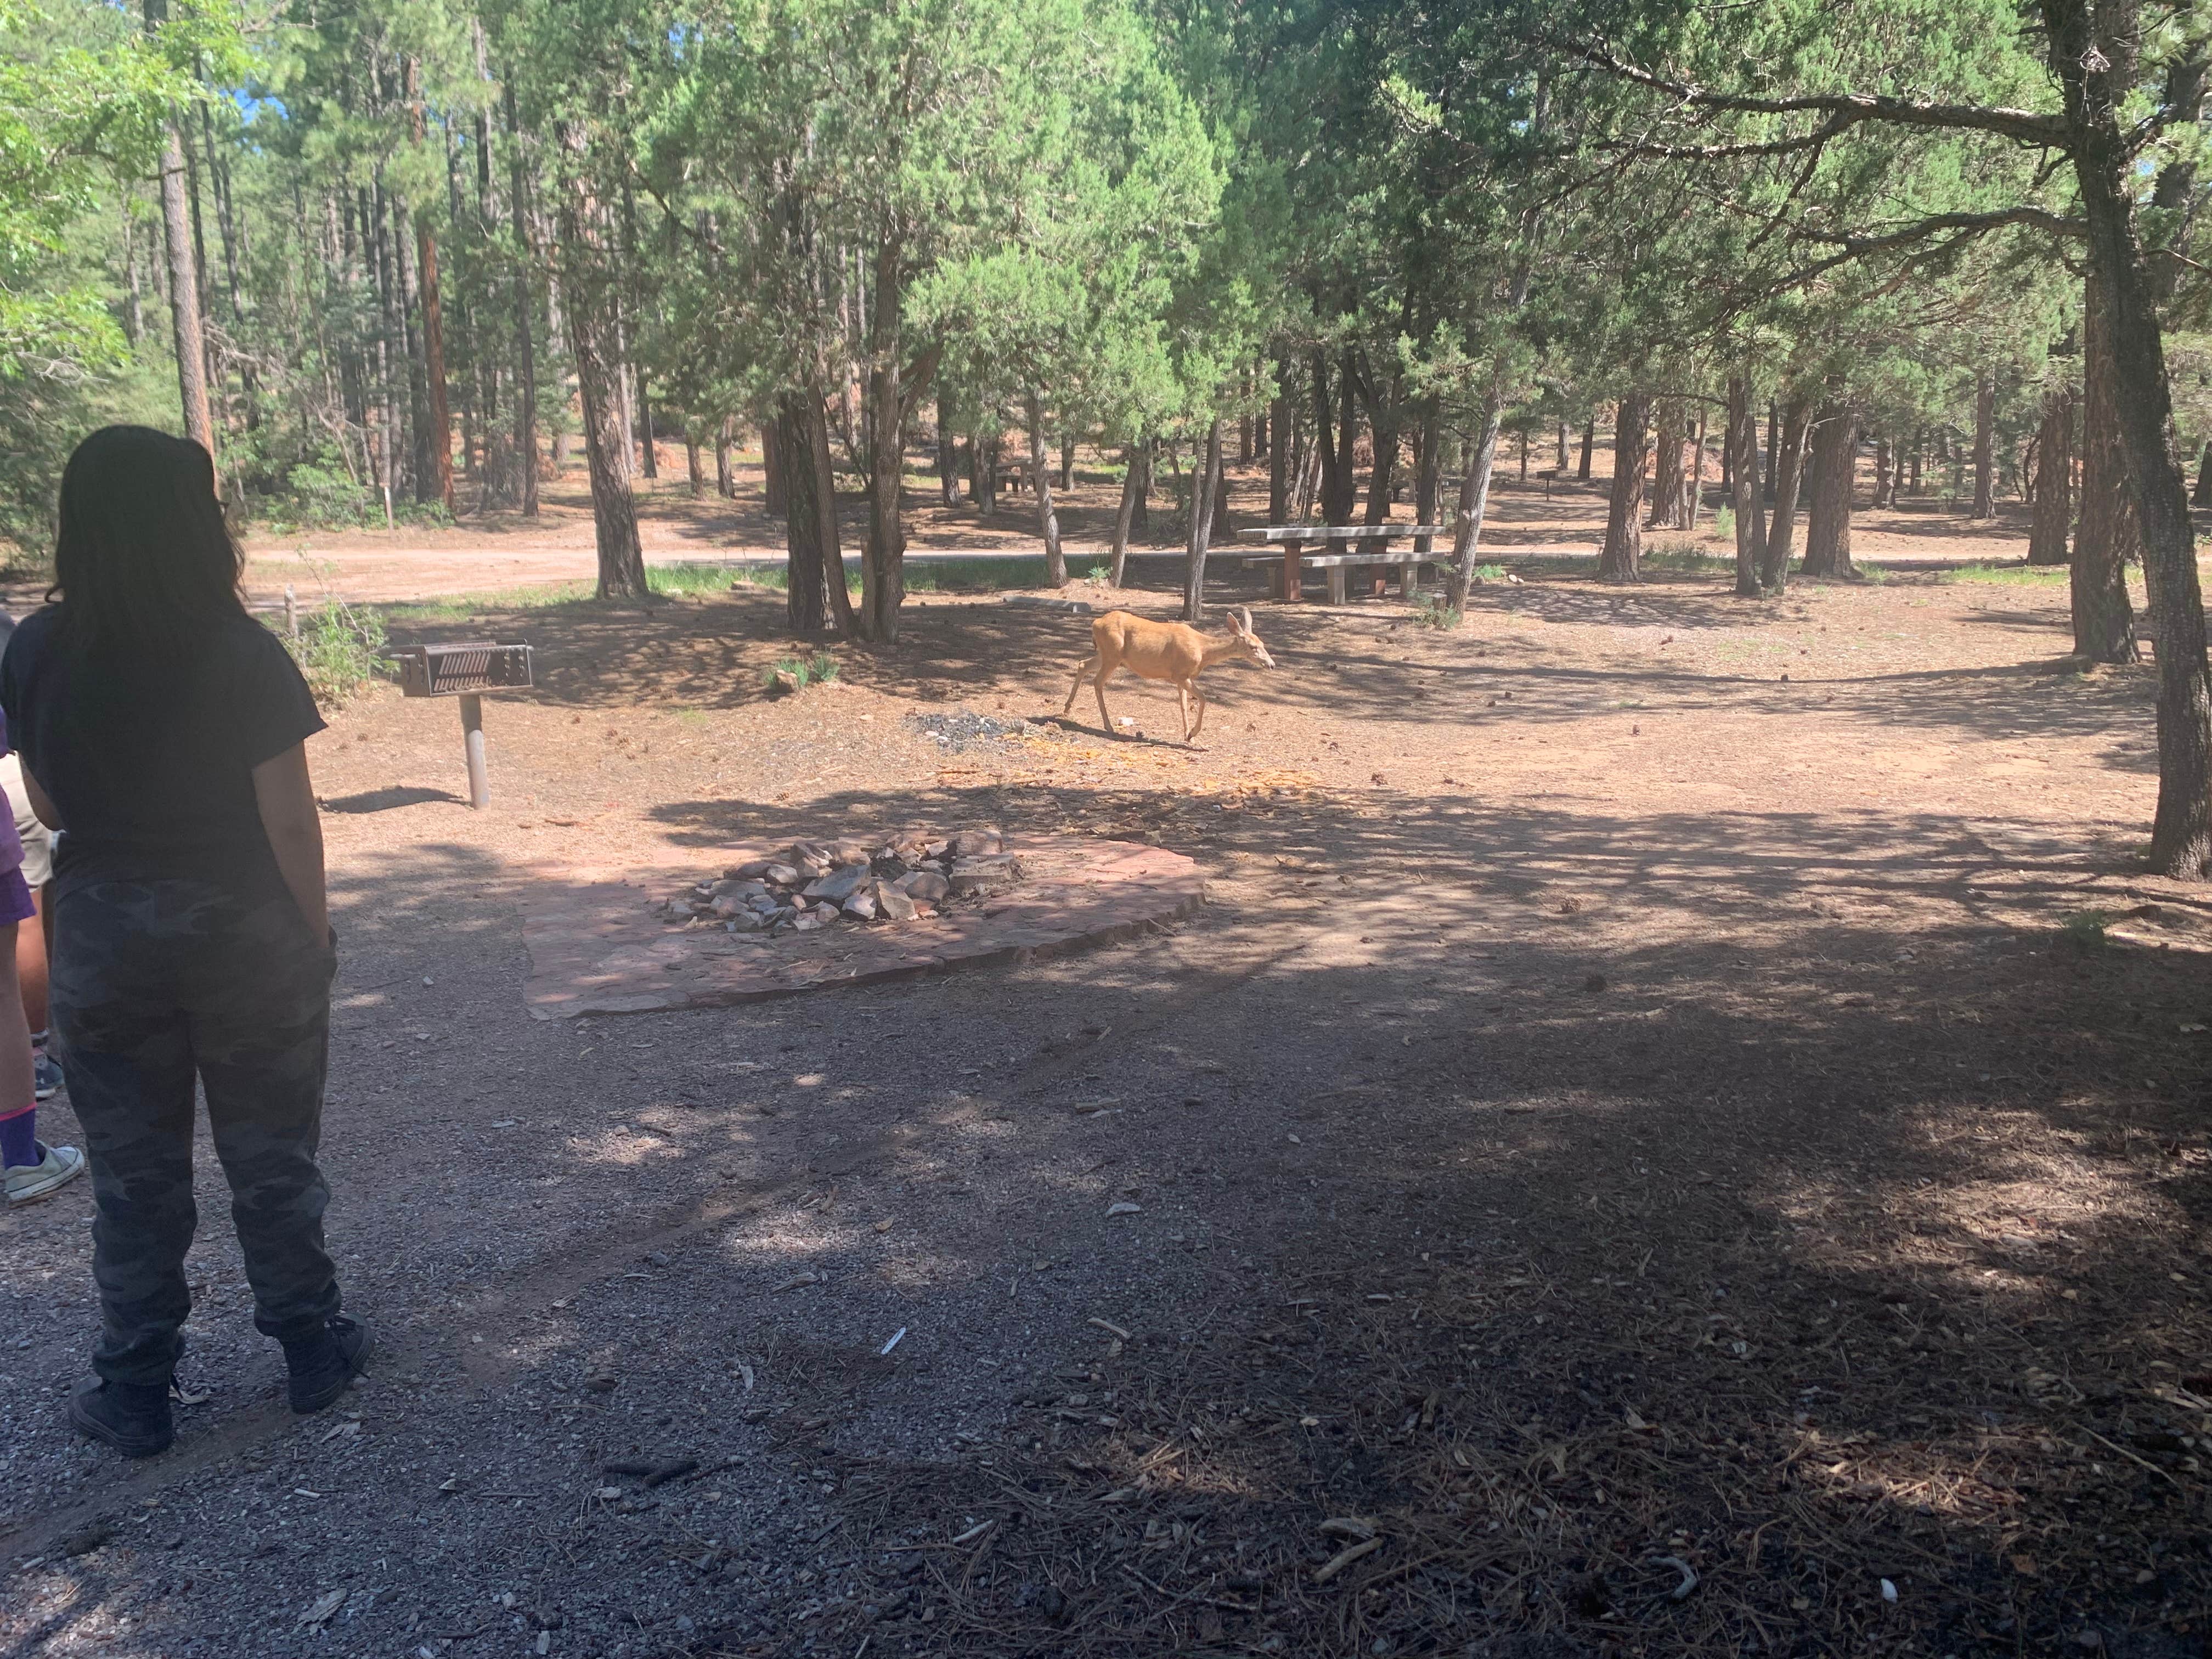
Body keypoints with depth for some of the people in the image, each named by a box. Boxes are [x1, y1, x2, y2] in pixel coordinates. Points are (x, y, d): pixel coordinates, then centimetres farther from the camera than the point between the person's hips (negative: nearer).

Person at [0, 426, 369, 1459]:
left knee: (134, 1177, 15)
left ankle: (134, 1394, 25)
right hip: (246, 935, -2)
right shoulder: (240, 654, -16)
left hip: (103, 937, 2)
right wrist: (315, 932, -2)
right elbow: (288, 818, -14)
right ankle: (312, 1351, 28)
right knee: (271, 1159, 14)